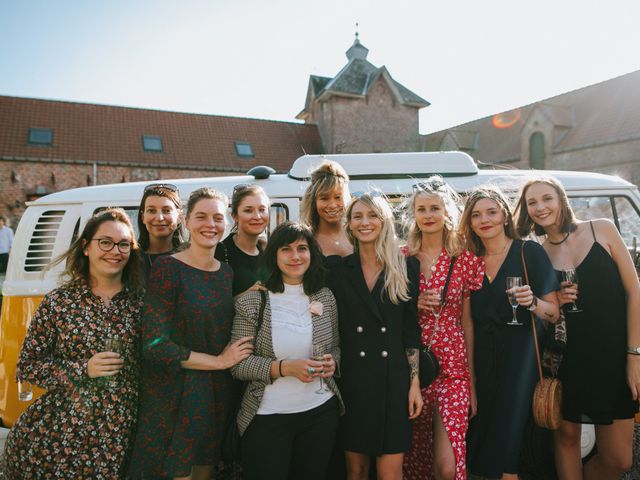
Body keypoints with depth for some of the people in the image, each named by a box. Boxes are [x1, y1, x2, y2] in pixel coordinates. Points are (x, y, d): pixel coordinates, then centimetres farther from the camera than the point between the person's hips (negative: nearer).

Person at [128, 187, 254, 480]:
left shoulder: (227, 272, 5)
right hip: (173, 395, -5)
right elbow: (154, 345, -20)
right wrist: (218, 361, -14)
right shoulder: (168, 267, -14)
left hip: (216, 395, 6)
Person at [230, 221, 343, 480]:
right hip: (267, 417, -3)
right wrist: (285, 367, -22)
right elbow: (237, 364, -10)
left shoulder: (325, 296, 2)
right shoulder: (251, 300, -10)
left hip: (322, 411, 4)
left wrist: (331, 362, -8)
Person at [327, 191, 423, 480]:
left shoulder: (406, 267, 1)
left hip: (393, 377, -1)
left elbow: (411, 328, 2)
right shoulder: (339, 269, 2)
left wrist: (415, 382, -1)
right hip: (351, 378, 1)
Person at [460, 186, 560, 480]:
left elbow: (554, 313, -5)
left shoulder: (530, 252, -5)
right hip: (482, 360, 4)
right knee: (482, 438, 11)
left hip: (520, 357, -4)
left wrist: (532, 303, -24)